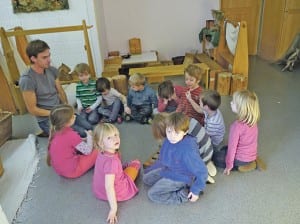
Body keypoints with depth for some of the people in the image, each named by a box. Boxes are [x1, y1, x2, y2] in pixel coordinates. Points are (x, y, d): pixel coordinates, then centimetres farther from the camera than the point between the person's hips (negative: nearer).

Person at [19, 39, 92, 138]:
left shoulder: (52, 70, 1)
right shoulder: (27, 79, -19)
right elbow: (32, 109, -15)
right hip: (47, 120, -7)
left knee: (89, 128, 1)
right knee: (82, 134, -18)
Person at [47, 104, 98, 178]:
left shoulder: (55, 132, -3)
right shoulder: (71, 135, -26)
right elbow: (87, 151, -16)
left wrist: (83, 140, 7)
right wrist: (89, 136, -1)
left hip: (58, 168, 8)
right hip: (72, 171, -8)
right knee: (97, 151, -4)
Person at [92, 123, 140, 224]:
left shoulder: (102, 154, -8)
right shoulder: (112, 161, -34)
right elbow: (109, 186, -35)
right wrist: (114, 208, -30)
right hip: (116, 193, -7)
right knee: (136, 163, 7)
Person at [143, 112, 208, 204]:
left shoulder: (188, 150, -36)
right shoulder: (168, 141, -13)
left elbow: (202, 172, -26)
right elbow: (162, 159, 8)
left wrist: (196, 190, -17)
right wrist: (151, 170, 18)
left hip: (181, 178, -8)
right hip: (167, 169, 8)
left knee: (152, 194, -10)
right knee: (146, 178, 14)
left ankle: (184, 194, -5)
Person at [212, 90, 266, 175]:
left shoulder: (237, 126, -31)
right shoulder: (253, 121, -9)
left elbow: (232, 147, -23)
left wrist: (228, 166, -10)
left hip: (241, 159, -7)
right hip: (252, 155, 7)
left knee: (215, 157, 11)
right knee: (224, 149, 27)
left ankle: (240, 166, 0)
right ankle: (251, 162, 14)